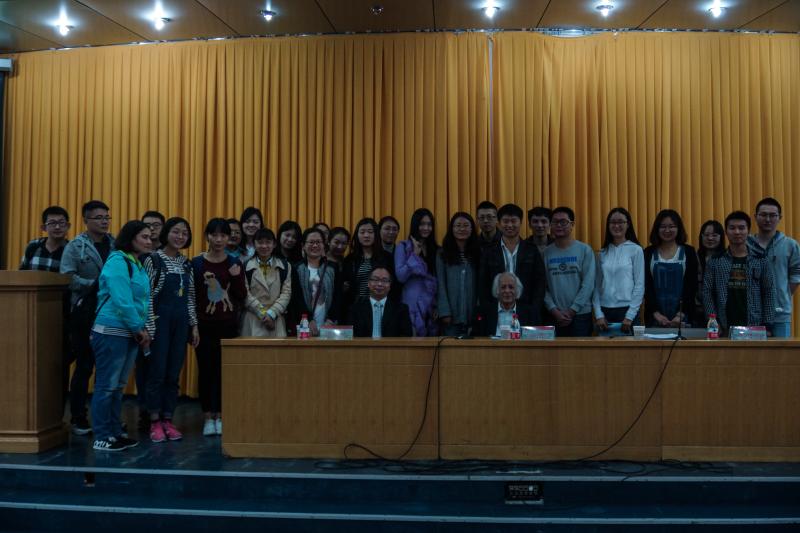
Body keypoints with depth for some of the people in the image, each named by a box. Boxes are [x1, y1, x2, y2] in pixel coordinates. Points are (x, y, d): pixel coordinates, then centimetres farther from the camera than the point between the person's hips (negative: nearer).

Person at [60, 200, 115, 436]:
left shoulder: (115, 245, 10)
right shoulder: (75, 246, -2)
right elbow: (67, 278, -12)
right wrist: (95, 284, -19)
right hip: (85, 313, -4)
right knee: (84, 366, 3)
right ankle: (78, 419, 15)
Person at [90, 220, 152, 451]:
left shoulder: (138, 265, 14)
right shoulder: (117, 261, -12)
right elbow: (121, 301, -19)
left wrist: (142, 329, 5)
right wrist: (139, 329, -12)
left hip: (130, 333, 9)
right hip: (112, 332, -9)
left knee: (118, 386, 14)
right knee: (106, 386, -2)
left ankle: (115, 433, 21)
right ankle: (102, 438, 6)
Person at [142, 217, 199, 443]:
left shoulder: (187, 263, 11)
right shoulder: (153, 259, -5)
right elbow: (147, 295, -9)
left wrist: (194, 325, 9)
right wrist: (150, 327, -14)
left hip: (181, 322, 5)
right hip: (160, 320, -5)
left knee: (173, 374, 7)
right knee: (157, 372, -1)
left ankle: (168, 420, 15)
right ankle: (155, 422, 9)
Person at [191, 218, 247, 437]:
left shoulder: (235, 263, 4)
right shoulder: (197, 263, -2)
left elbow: (242, 296, 3)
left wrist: (236, 278, -13)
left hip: (228, 325, 2)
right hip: (204, 325, -1)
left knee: (224, 369, 6)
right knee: (206, 369, 4)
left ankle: (219, 415, 17)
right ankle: (207, 416, 15)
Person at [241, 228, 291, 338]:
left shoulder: (285, 266, 10)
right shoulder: (246, 266, 6)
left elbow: (286, 293, 3)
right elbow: (245, 294, -1)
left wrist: (271, 313, -9)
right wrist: (263, 314, -8)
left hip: (276, 321, 1)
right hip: (253, 321, -1)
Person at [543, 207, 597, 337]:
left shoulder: (585, 250, 0)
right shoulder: (546, 252, 4)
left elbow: (588, 284, -5)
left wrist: (572, 311, -8)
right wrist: (554, 310, -8)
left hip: (581, 314, -1)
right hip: (554, 316, 1)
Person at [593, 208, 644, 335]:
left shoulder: (636, 250, -1)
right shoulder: (602, 252, 8)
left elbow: (640, 285, -4)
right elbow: (597, 285, 7)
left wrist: (630, 316, -10)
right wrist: (598, 314, -2)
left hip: (626, 310, -3)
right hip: (605, 311, 3)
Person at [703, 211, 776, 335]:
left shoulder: (761, 261, 6)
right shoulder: (714, 261, 4)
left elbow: (769, 293, 4)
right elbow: (707, 293, 1)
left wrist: (767, 325, -4)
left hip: (754, 327, 1)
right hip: (723, 328, 0)